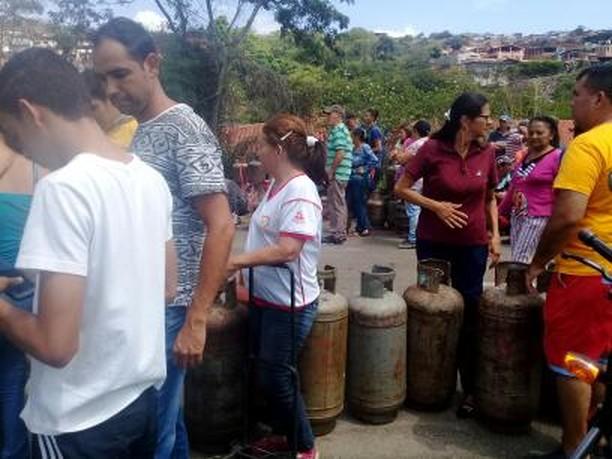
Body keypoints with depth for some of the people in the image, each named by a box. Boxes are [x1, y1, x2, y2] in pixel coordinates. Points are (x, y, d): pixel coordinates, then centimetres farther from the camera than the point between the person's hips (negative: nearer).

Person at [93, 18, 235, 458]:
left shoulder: (185, 129, -14)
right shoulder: (139, 133, 12)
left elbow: (221, 226, -20)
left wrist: (196, 319, -22)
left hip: (167, 306, -8)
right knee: (160, 413, 20)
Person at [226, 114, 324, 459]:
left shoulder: (300, 191, -21)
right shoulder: (276, 186, 7)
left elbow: (287, 250, -27)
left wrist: (235, 261, -22)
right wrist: (244, 271, 8)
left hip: (289, 304, -9)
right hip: (266, 298, 9)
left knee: (276, 379, 5)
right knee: (268, 376, 19)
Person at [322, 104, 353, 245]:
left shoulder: (337, 130, -14)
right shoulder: (341, 129, 18)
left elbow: (340, 153, -23)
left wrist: (331, 171, -17)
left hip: (337, 174, -10)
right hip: (341, 173, 10)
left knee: (336, 204, -4)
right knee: (340, 203, 15)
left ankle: (336, 234, 2)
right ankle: (340, 233, 23)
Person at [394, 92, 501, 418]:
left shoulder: (487, 152, -1)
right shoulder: (433, 149, -11)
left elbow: (490, 197, 12)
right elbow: (401, 188, -6)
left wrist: (495, 234, 1)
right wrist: (435, 205, -16)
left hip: (472, 244, 2)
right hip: (433, 242, -2)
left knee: (469, 314, 6)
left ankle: (470, 388, 18)